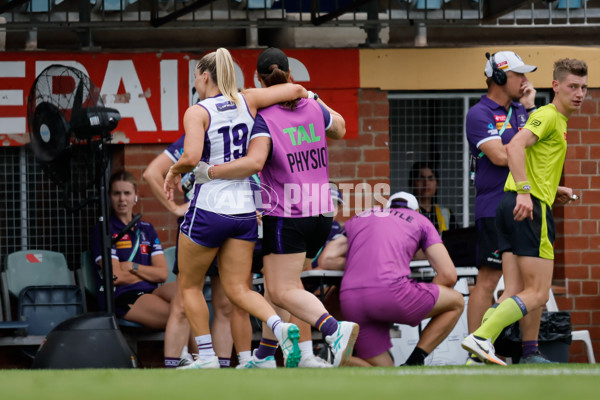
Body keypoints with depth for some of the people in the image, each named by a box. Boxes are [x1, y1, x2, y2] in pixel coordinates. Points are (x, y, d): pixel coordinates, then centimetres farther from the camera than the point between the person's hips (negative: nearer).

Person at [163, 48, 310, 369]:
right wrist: (307, 96, 24)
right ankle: (281, 328, -17)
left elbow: (191, 157, -24)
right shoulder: (247, 101, 4)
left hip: (208, 209, -5)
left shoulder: (197, 113, -10)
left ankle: (206, 357, 10)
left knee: (189, 286, 14)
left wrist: (174, 172, -4)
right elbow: (295, 90, 1)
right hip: (244, 209, 5)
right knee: (238, 290, 8)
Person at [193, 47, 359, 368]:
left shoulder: (264, 118, -13)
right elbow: (339, 130, 28)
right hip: (320, 212, 7)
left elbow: (254, 163, -28)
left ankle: (335, 329, -29)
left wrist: (210, 172, -19)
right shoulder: (313, 109, 6)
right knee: (277, 285, 16)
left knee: (284, 291, -7)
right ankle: (264, 356, 16)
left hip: (286, 217, -7)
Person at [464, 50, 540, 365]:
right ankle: (476, 354, -6)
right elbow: (500, 155, -17)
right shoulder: (479, 115, -7)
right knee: (488, 280, -8)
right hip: (495, 207, -8)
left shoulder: (520, 110, 16)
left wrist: (530, 107, 1)